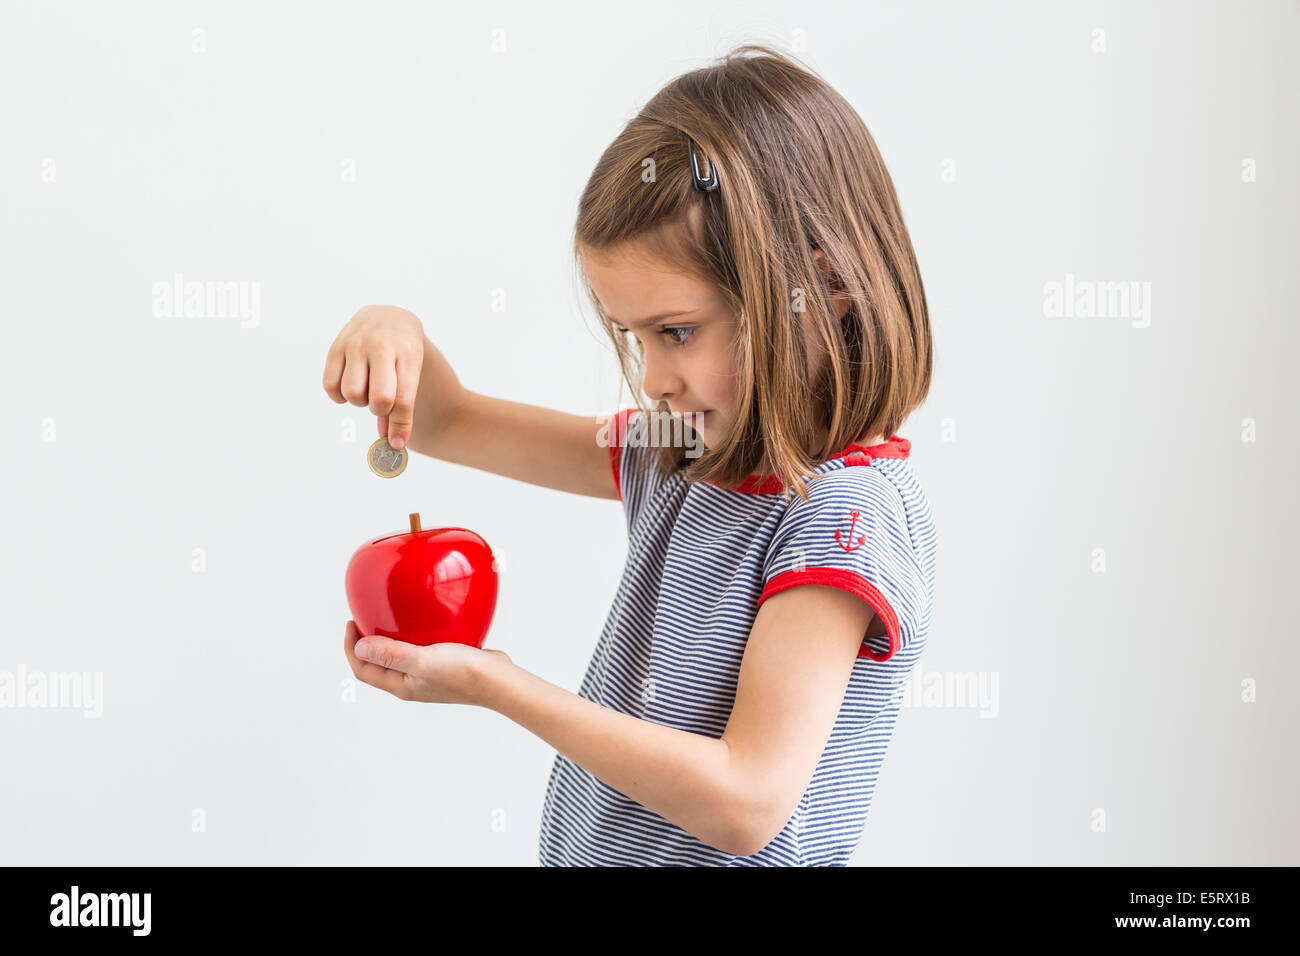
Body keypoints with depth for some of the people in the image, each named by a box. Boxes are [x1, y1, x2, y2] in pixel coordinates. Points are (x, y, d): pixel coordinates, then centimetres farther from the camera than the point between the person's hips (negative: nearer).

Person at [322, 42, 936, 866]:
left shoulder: (848, 511, -19)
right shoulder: (681, 457, 3)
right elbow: (451, 424, 13)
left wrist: (494, 685, -20)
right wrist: (398, 335, -8)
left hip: (721, 859, -7)